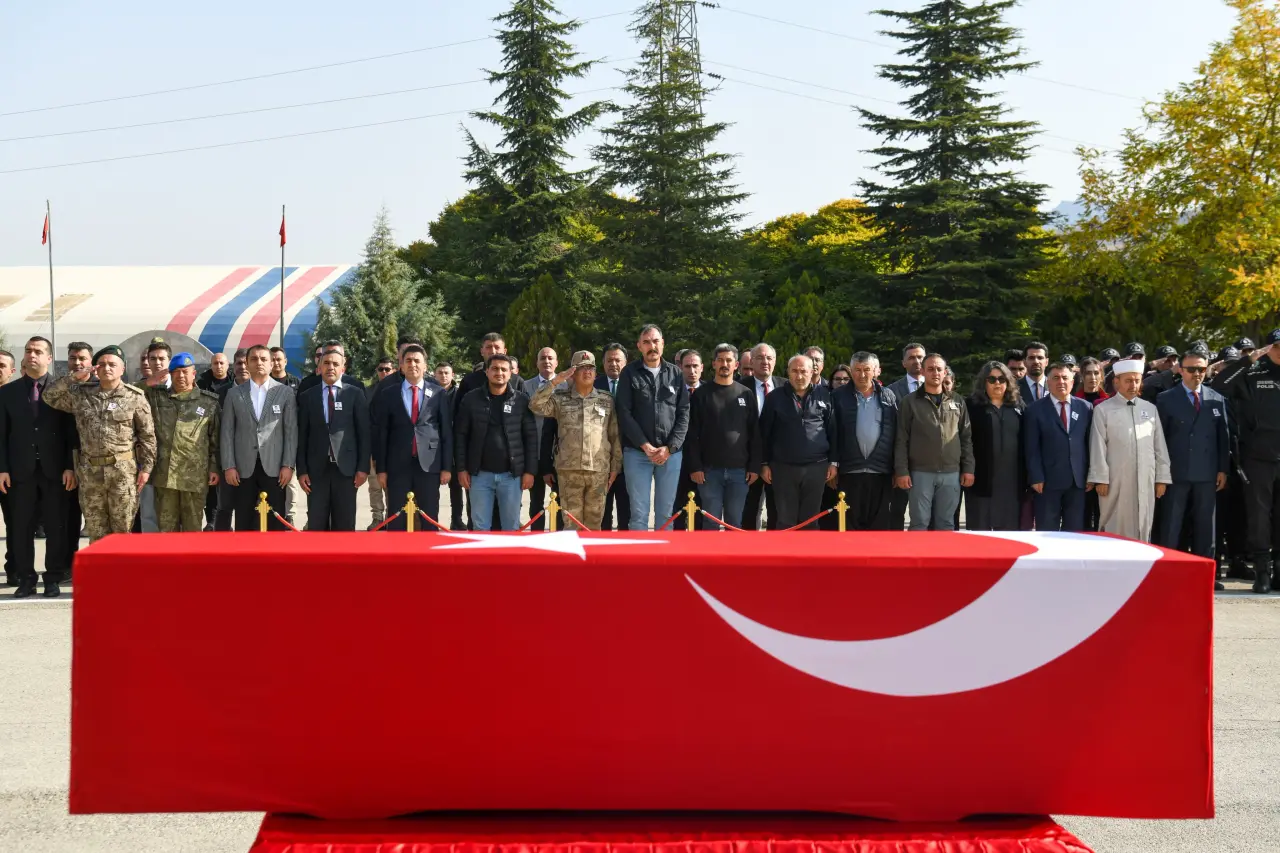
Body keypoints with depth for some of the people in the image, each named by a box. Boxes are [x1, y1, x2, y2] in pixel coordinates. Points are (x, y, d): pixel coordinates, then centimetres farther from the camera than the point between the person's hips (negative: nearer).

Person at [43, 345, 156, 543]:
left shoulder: (134, 397, -1)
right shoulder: (81, 394, 9)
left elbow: (147, 435, -1)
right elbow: (50, 396, 9)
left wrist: (146, 466, -6)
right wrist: (74, 378, 0)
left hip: (123, 470, -3)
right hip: (90, 471, 3)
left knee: (123, 530, 2)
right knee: (96, 532, 9)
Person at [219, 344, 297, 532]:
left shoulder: (286, 392, 5)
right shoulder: (234, 394, 8)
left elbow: (291, 431, 1)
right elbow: (227, 432, 6)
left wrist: (288, 465, -6)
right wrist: (228, 466, -2)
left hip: (274, 467, -1)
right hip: (243, 468, 1)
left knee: (275, 522, 1)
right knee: (244, 522, 4)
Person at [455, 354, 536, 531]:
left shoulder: (521, 401, 1)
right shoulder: (472, 399, 1)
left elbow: (531, 437, 2)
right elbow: (461, 435, 3)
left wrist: (530, 470, -3)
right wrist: (461, 468, -2)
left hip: (511, 474, 0)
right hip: (480, 473, 0)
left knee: (511, 526, 6)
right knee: (480, 526, 6)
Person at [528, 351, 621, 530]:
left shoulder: (607, 399, 9)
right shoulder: (561, 400, 8)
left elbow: (615, 435, 8)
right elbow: (536, 406, -7)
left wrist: (615, 466, 3)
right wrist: (554, 382, -9)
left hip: (599, 469, 0)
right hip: (569, 469, 0)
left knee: (594, 521, 5)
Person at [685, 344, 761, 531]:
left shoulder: (746, 394, 8)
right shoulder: (701, 394, 3)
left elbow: (755, 433, 7)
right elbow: (692, 434, 0)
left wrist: (755, 466, 0)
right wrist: (694, 466, -8)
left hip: (739, 470, 1)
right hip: (710, 469, -1)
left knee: (735, 522, 5)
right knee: (711, 522, 1)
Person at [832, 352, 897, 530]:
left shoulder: (889, 397, 9)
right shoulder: (839, 396, 4)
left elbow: (896, 433, 7)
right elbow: (832, 432, 2)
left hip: (881, 471, 1)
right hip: (849, 471, -1)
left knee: (878, 524, 5)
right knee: (850, 523, 2)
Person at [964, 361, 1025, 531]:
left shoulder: (1017, 407, 12)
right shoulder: (972, 406, 3)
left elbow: (1024, 442, 11)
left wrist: (1025, 475, 5)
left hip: (1011, 479, 3)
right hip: (982, 477, -3)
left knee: (1009, 528, 5)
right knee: (980, 528, 1)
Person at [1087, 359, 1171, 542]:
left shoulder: (1150, 409, 13)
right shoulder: (1103, 410, 1)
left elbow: (1160, 446, 12)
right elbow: (1098, 447, -3)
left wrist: (1162, 478, 7)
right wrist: (1100, 479, -9)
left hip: (1146, 482, 3)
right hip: (1115, 481, -3)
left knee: (1142, 529, 5)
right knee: (1115, 530, 0)